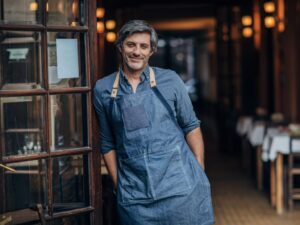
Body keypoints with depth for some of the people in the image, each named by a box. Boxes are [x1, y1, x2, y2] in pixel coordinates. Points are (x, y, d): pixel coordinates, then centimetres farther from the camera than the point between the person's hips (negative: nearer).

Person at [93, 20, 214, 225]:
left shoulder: (169, 80, 3)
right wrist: (118, 185, 8)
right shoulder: (103, 90, 6)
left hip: (181, 186, -1)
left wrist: (200, 173, 1)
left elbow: (191, 126, 6)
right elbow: (108, 143, 11)